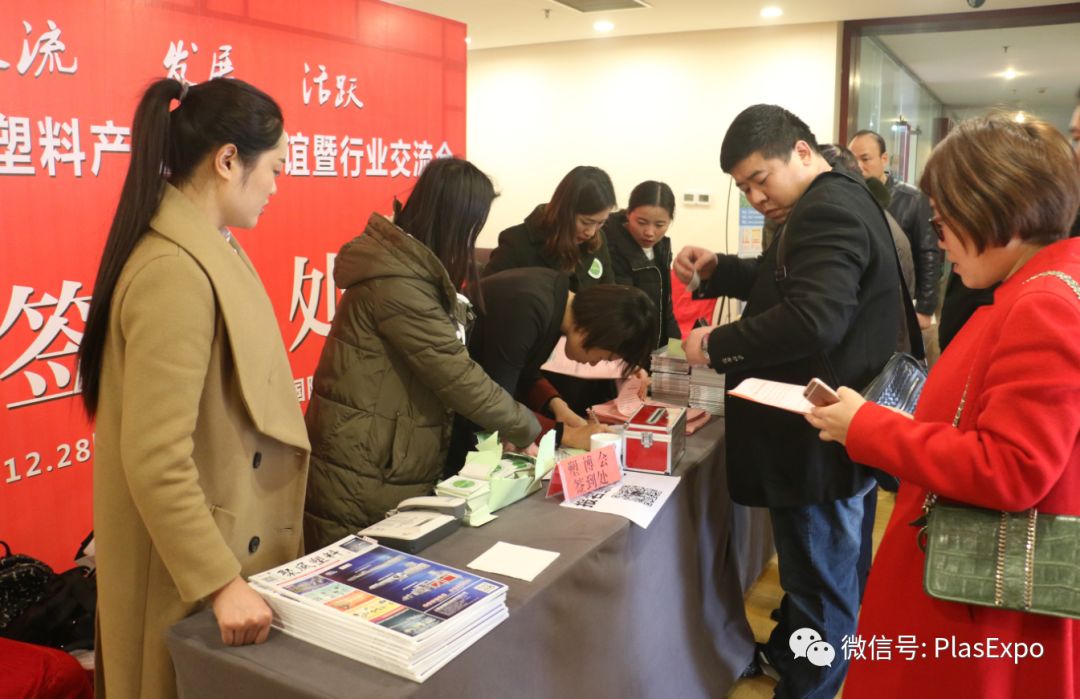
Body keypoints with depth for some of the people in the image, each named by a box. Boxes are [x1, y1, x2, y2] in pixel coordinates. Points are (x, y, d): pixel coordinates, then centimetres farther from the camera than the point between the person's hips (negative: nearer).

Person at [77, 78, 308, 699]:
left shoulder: (210, 246, 4)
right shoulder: (175, 272, -26)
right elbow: (156, 460, -28)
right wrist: (221, 584, -23)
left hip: (233, 535, 9)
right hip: (191, 572, -9)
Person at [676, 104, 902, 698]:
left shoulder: (826, 211, -21)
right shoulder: (833, 203, 14)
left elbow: (812, 319, -32)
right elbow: (783, 282, 22)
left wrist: (716, 345, -22)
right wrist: (717, 269, 6)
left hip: (819, 438, -11)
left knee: (820, 581, 4)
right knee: (813, 571, 25)